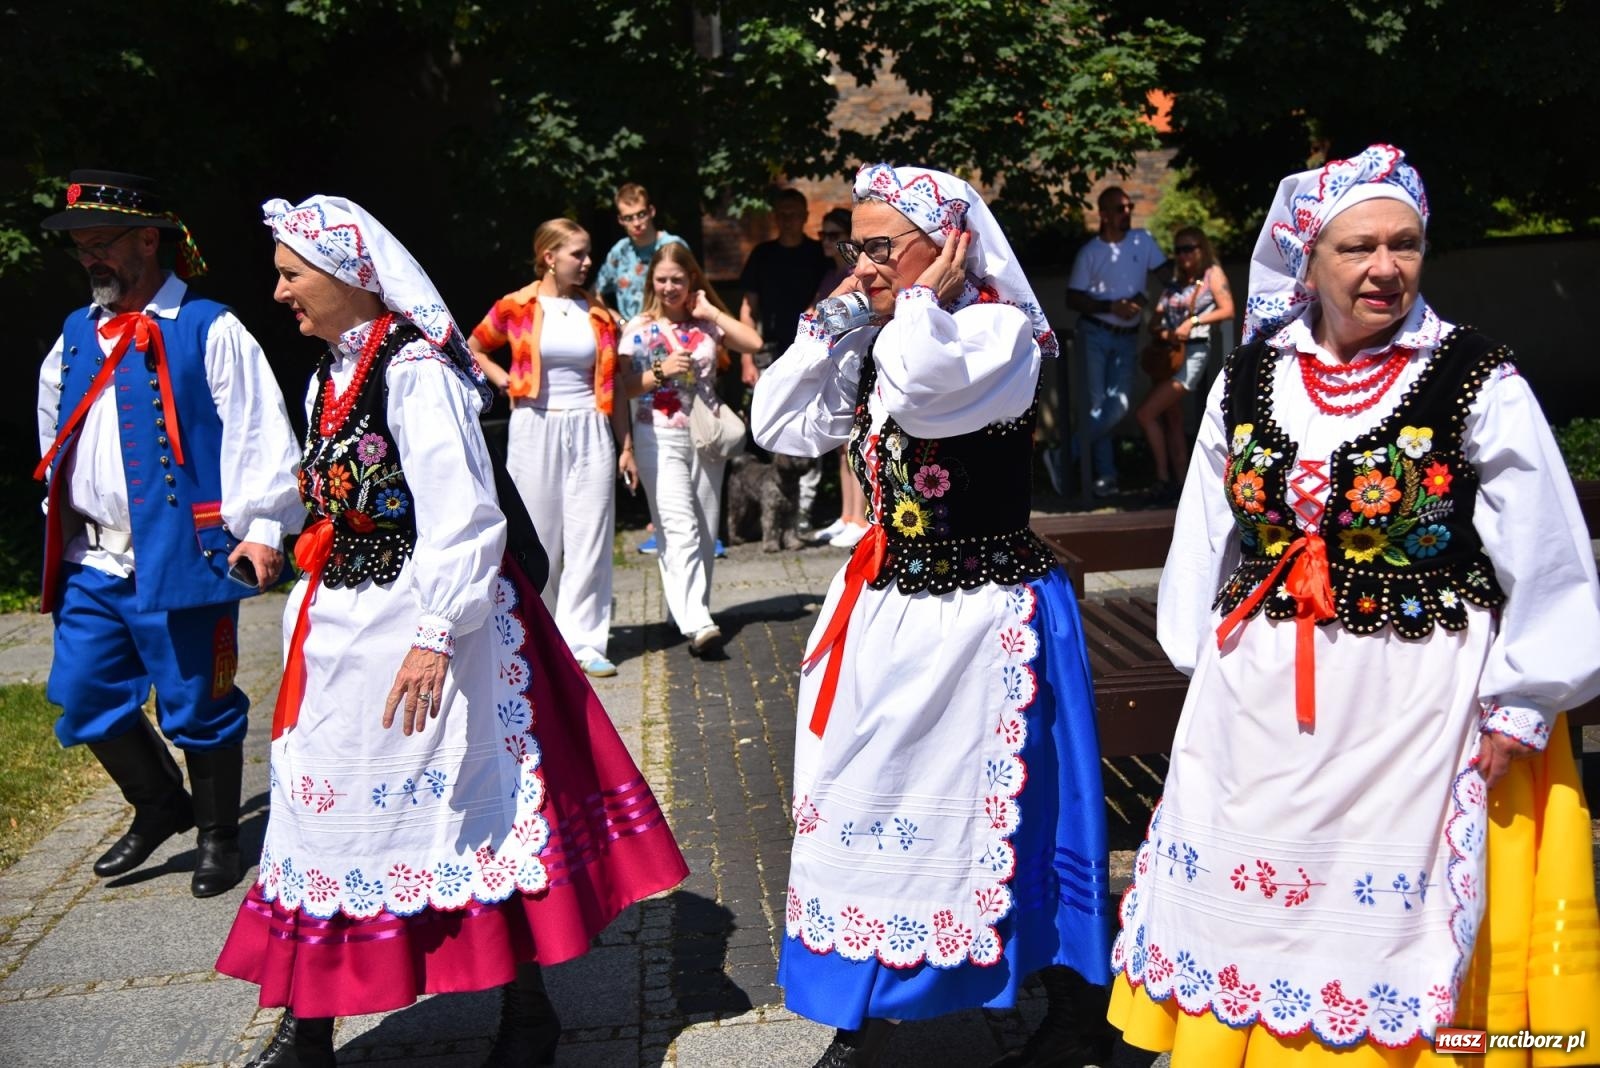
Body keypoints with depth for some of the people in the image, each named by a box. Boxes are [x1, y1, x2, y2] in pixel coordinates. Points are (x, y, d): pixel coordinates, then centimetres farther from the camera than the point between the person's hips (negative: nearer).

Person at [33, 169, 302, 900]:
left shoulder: (208, 330, -6)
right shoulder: (75, 337, 13)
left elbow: (258, 432, -11)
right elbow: (55, 437, 25)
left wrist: (261, 526, -17)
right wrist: (61, 524, 22)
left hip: (181, 556, -6)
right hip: (92, 562, 7)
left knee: (198, 705, 4)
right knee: (83, 697, 11)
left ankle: (217, 835, 24)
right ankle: (158, 804, 34)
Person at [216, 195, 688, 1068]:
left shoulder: (416, 369, -16)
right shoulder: (330, 375, 12)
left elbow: (463, 514, -22)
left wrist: (434, 634, -25)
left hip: (416, 623, -9)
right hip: (341, 627, 9)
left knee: (464, 803, 2)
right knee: (326, 806, 14)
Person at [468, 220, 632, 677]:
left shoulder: (597, 312, 7)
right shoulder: (515, 308, 1)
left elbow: (612, 383, 9)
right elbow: (473, 348, 17)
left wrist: (625, 444, 6)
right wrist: (504, 382, 0)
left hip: (590, 431, 2)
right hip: (536, 430, -1)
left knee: (590, 537, -2)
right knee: (539, 536, 6)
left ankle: (584, 640, 4)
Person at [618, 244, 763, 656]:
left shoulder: (706, 323, 8)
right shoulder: (638, 328, 2)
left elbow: (753, 343, -6)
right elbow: (624, 386, -1)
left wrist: (710, 311, -4)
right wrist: (662, 371, -15)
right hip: (659, 439, -3)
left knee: (705, 533, 8)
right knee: (680, 530, -15)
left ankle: (688, 610, 21)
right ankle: (696, 622, -23)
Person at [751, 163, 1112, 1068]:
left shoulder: (1004, 332, -12)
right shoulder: (873, 347, 10)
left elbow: (922, 390, -32)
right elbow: (781, 428, 9)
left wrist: (927, 296, -15)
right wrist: (827, 322, 5)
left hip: (986, 616, -7)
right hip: (884, 611, 7)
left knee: (1006, 814, 4)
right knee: (868, 809, 12)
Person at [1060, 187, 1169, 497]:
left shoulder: (1142, 240, 4)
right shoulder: (1090, 252, -2)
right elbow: (1073, 299, -3)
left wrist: (1143, 299, -12)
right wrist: (1111, 306, -15)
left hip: (1126, 337, 3)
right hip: (1095, 334, -3)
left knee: (1119, 405, -6)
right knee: (1098, 404, -6)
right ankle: (1105, 475, 5)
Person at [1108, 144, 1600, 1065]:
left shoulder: (1479, 383, -8)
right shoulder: (1248, 380, 3)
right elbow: (1206, 536, 11)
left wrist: (1522, 706, -5)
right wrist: (1202, 658, 12)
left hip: (1416, 704, -3)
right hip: (1259, 704, 4)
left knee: (1389, 919, 7)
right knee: (1247, 905, 15)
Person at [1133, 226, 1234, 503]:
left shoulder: (1212, 274, 2)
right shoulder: (1173, 284, 16)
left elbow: (1227, 310, -8)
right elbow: (1154, 324, 11)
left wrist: (1193, 321, -16)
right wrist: (1164, 334, -9)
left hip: (1193, 352, -7)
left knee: (1145, 414, -15)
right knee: (1171, 422, 8)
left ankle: (1163, 478, -6)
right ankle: (1182, 482, 12)